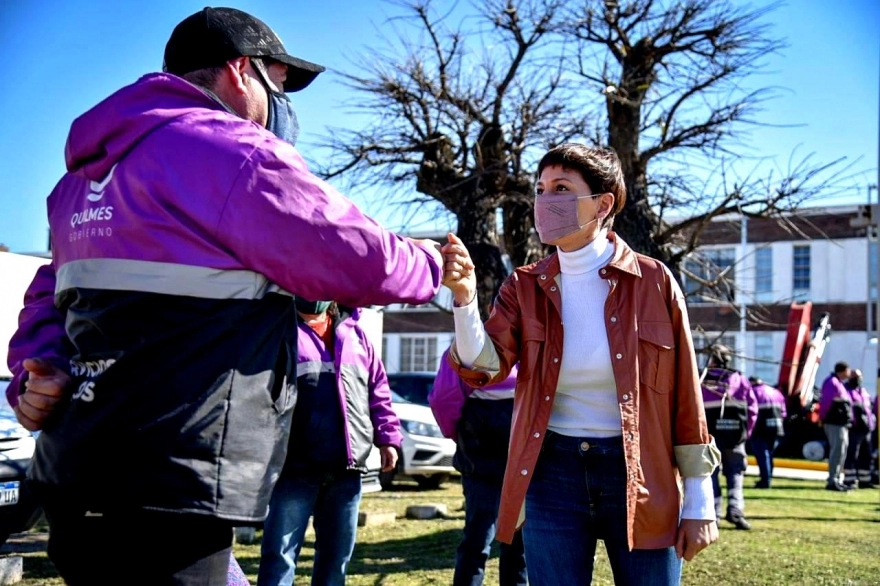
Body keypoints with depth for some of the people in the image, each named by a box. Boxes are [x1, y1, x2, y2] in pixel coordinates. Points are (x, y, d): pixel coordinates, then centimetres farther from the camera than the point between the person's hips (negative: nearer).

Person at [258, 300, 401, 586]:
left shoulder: (354, 334, 16)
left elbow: (378, 390, 19)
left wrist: (387, 437, 12)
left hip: (346, 466, 5)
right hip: (296, 465, -5)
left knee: (337, 552, 13)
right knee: (280, 552, -5)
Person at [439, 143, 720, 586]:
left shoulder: (653, 281, -5)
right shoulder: (525, 287, 2)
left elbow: (684, 392, -2)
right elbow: (485, 367, -11)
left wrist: (699, 504, -2)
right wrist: (464, 295, -28)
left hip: (640, 475, -1)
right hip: (553, 473, 2)